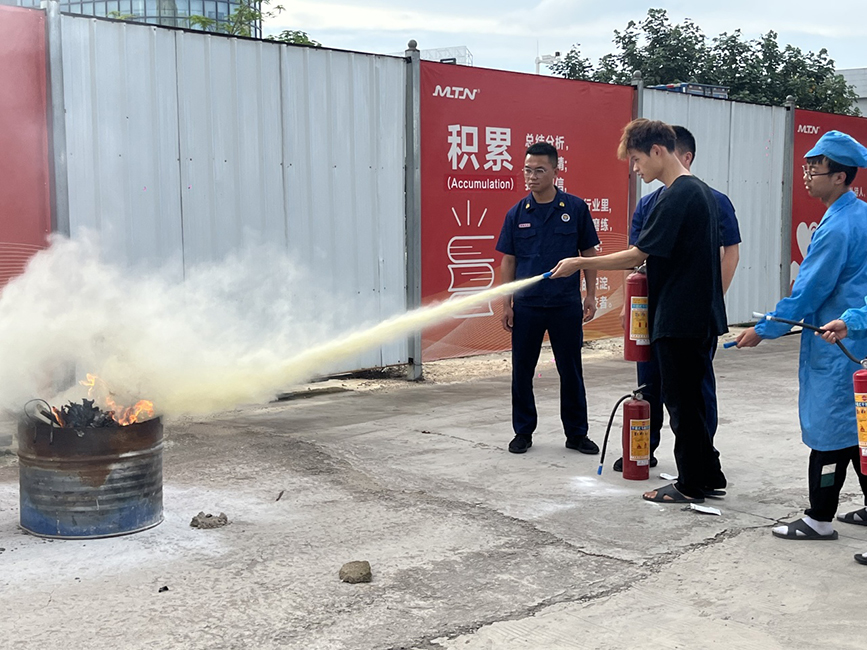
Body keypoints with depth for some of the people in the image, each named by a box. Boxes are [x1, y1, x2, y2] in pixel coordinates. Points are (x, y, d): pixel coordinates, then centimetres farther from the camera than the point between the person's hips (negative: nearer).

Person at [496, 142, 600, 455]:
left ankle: (577, 433, 19)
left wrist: (591, 295, 0)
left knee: (571, 371, 7)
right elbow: (508, 261, 5)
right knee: (522, 371, 7)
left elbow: (588, 253, 5)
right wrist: (506, 303, 1)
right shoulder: (517, 213, 3)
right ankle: (523, 431, 21)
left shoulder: (575, 208, -1)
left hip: (566, 305, -1)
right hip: (526, 305, 1)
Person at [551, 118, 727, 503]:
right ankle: (708, 477, 25)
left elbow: (638, 254, -18)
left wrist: (579, 263, -12)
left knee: (681, 400, 0)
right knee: (691, 398, 16)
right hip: (701, 314, 10)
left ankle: (691, 485, 10)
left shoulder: (677, 195, -17)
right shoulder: (701, 191, 14)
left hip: (679, 318, -10)